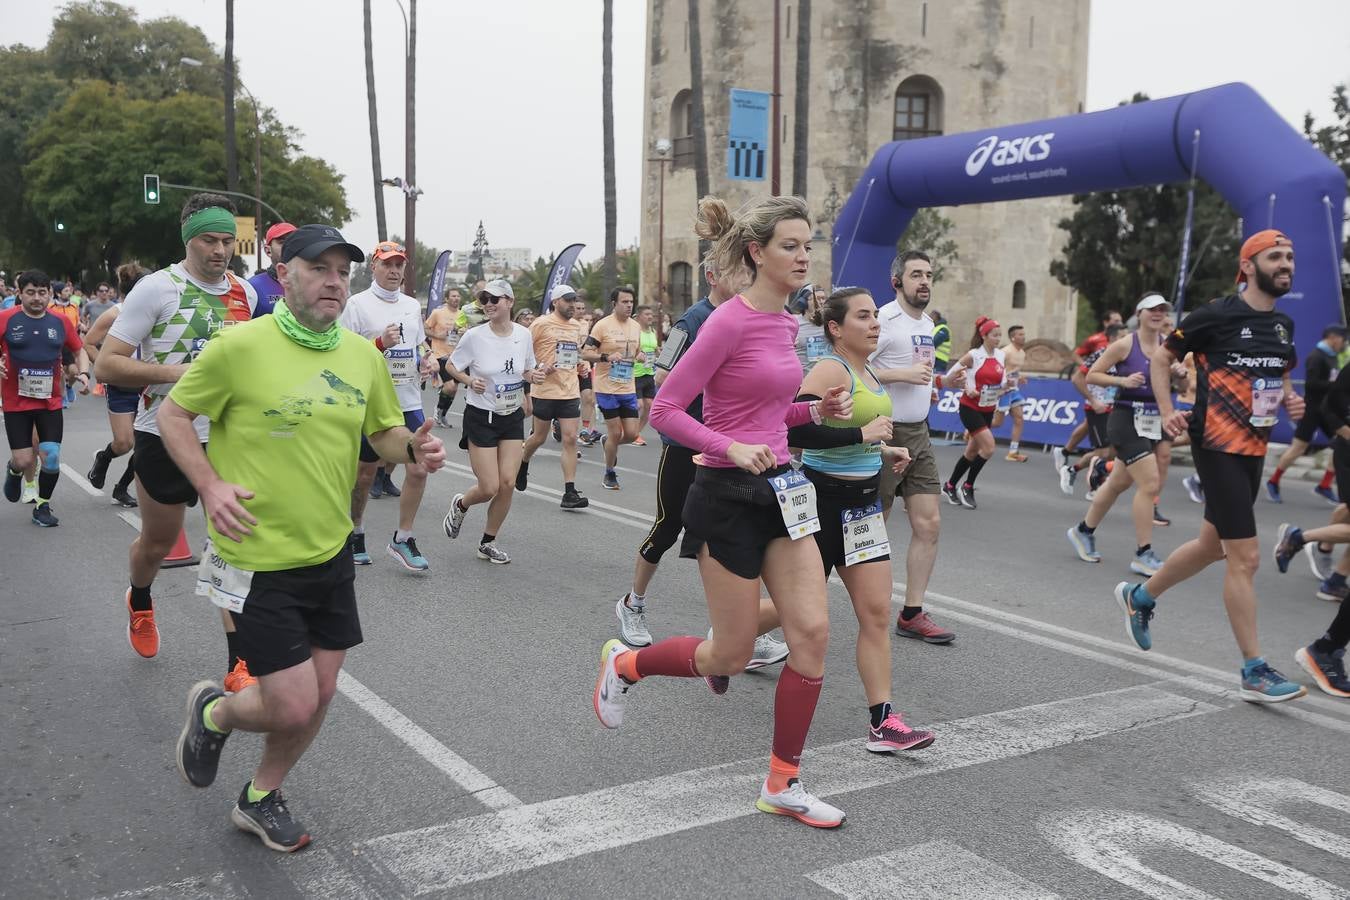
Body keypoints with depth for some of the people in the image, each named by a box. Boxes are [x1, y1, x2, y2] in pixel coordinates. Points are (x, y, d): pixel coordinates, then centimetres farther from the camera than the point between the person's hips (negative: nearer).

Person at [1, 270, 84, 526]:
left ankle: (43, 506, 16)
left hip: (50, 402, 2)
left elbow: (79, 350, 17)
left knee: (51, 458, -5)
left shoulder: (61, 321, 2)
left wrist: (83, 372, 1)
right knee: (24, 460, -3)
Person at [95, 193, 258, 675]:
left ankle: (238, 666, -1)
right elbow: (106, 365, -13)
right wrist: (174, 371, -23)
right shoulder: (157, 288, -11)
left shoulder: (245, 293, 4)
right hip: (165, 437, -3)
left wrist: (248, 374, 4)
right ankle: (139, 602, 51)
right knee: (158, 541, 16)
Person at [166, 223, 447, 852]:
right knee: (292, 707, -5)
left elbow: (384, 431, 15)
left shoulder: (363, 355, 2)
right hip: (258, 560, -6)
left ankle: (261, 798, 39)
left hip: (331, 554, 6)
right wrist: (210, 484, -17)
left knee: (319, 695, 13)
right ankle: (214, 712, 30)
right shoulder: (242, 346, -14)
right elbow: (172, 414, -3)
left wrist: (413, 448, -8)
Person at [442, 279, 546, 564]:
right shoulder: (474, 336, -12)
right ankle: (460, 504, 30)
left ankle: (488, 543, 16)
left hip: (513, 416, 4)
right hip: (481, 416, -3)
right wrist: (469, 381, -18)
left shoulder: (523, 335, -2)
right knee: (489, 488, -7)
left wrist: (534, 376, -10)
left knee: (508, 483, -4)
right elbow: (451, 365, 1)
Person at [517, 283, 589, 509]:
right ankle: (522, 464, 42)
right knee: (539, 437, 9)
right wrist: (538, 367, -17)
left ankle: (570, 492, -5)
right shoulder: (541, 323, -6)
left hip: (570, 392, 5)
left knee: (570, 439, -4)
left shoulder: (576, 327, 13)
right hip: (544, 391, -5)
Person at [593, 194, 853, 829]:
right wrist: (733, 448, -27)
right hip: (729, 497, -8)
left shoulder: (786, 323, 9)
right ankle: (623, 664, 32)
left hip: (781, 490, 8)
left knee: (813, 634, 1)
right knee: (732, 654, 5)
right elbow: (664, 410, -16)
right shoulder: (729, 322, -16)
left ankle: (783, 785, 14)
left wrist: (818, 410, 4)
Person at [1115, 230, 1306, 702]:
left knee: (1212, 545, 18)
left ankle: (1139, 596, 41)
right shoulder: (1215, 315, -10)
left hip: (1254, 449, 8)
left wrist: (1290, 399, 4)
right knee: (1245, 556, -9)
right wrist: (1167, 412, -13)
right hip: (1219, 446, -8)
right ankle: (1255, 672, -1)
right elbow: (1161, 359, -1)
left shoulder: (1283, 324, 11)